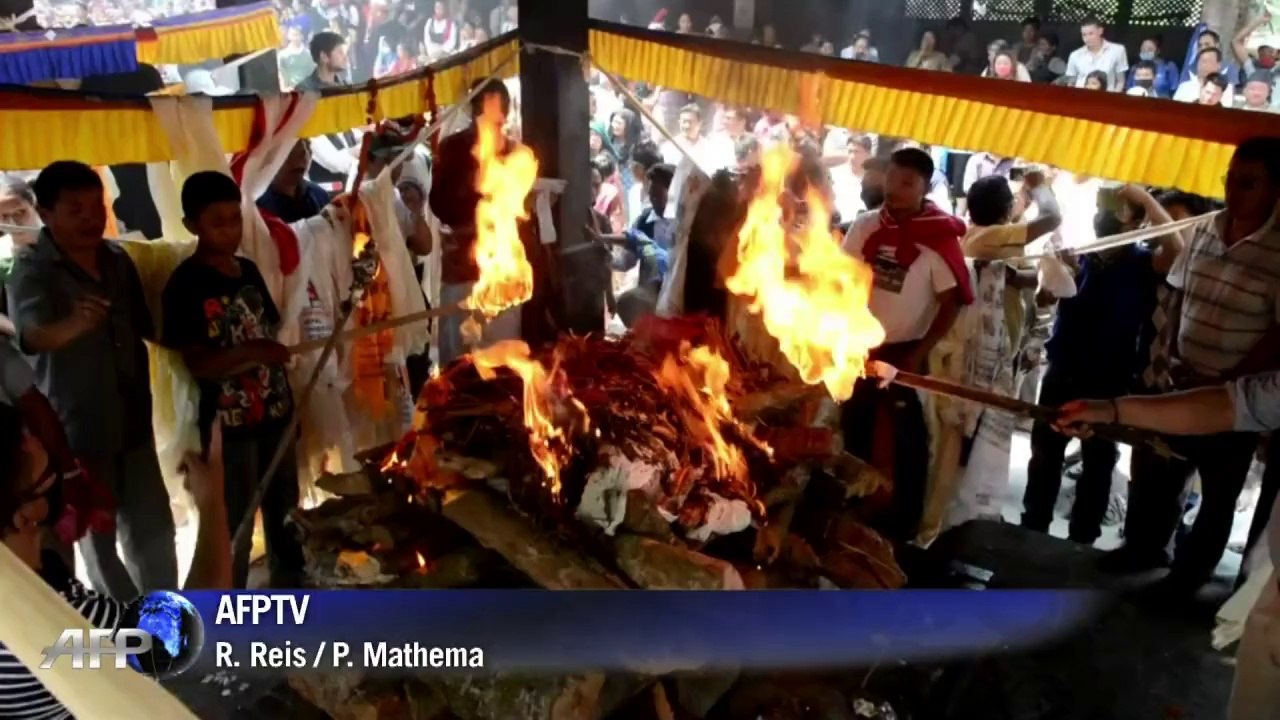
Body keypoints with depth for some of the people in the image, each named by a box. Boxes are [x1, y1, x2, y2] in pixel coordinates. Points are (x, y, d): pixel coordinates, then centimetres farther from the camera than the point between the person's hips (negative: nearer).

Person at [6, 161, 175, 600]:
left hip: (133, 418, 6)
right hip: (75, 427, -5)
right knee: (98, 534, 9)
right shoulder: (31, 271, -15)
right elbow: (35, 333, -36)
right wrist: (74, 323, -56)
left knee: (153, 526, 15)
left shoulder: (118, 260, 2)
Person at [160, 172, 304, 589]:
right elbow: (197, 365, -16)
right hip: (229, 424, -6)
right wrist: (247, 352, -34)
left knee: (285, 514, 19)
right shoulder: (185, 285, -13)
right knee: (235, 528, 5)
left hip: (275, 413, 7)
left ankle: (290, 596, 38)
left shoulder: (248, 270, 7)